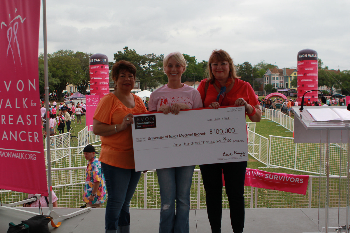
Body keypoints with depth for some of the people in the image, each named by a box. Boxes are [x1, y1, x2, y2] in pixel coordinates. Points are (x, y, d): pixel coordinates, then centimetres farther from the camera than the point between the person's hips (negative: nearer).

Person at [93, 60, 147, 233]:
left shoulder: (138, 100, 13)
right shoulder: (108, 100, -6)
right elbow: (96, 129, -12)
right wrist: (120, 126, -23)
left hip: (135, 159, 6)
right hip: (115, 160, -6)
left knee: (125, 202, 16)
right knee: (116, 201, -2)